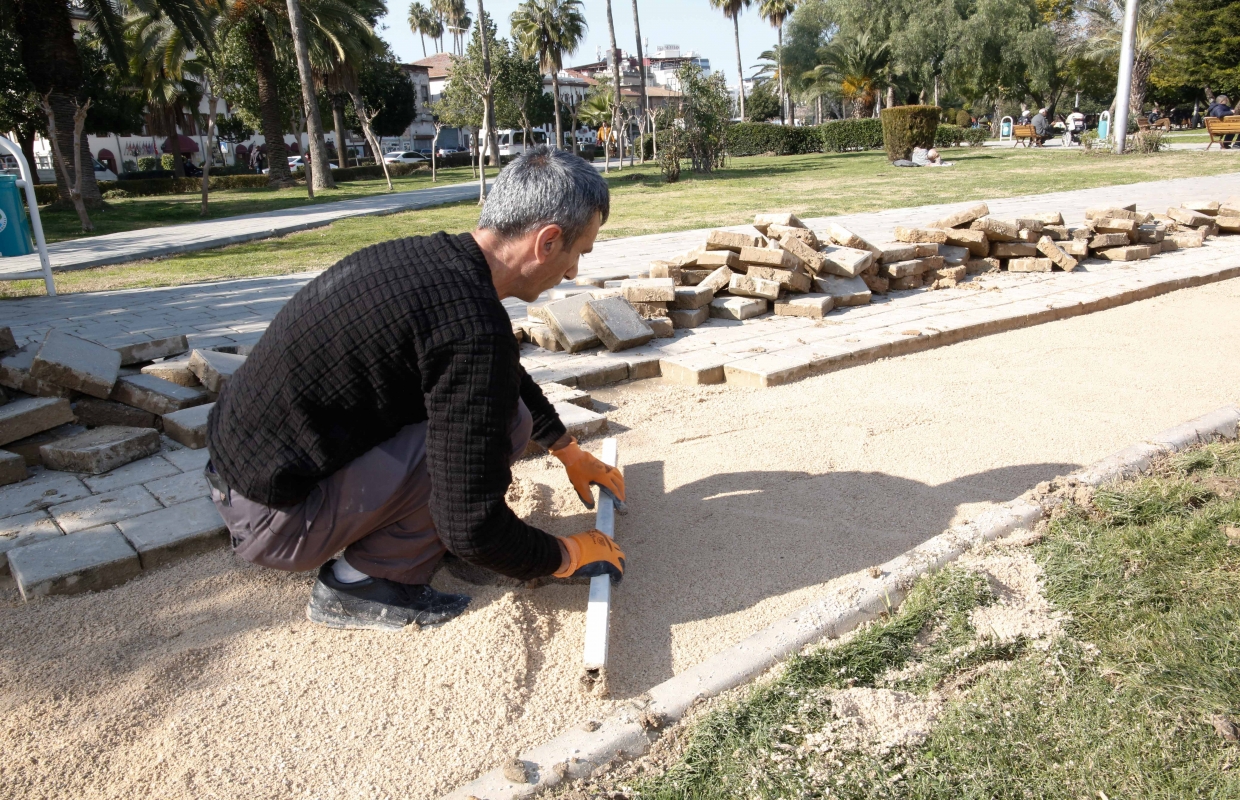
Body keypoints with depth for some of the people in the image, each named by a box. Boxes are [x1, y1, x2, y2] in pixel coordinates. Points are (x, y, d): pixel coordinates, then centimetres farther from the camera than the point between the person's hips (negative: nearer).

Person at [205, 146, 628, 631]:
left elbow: (509, 375, 23)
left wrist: (569, 452, 31)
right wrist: (566, 557, -5)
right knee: (506, 420, -16)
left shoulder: (428, 255, 3)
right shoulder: (473, 327, -26)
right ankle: (362, 583, -4)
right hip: (273, 522, -9)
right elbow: (472, 529, -23)